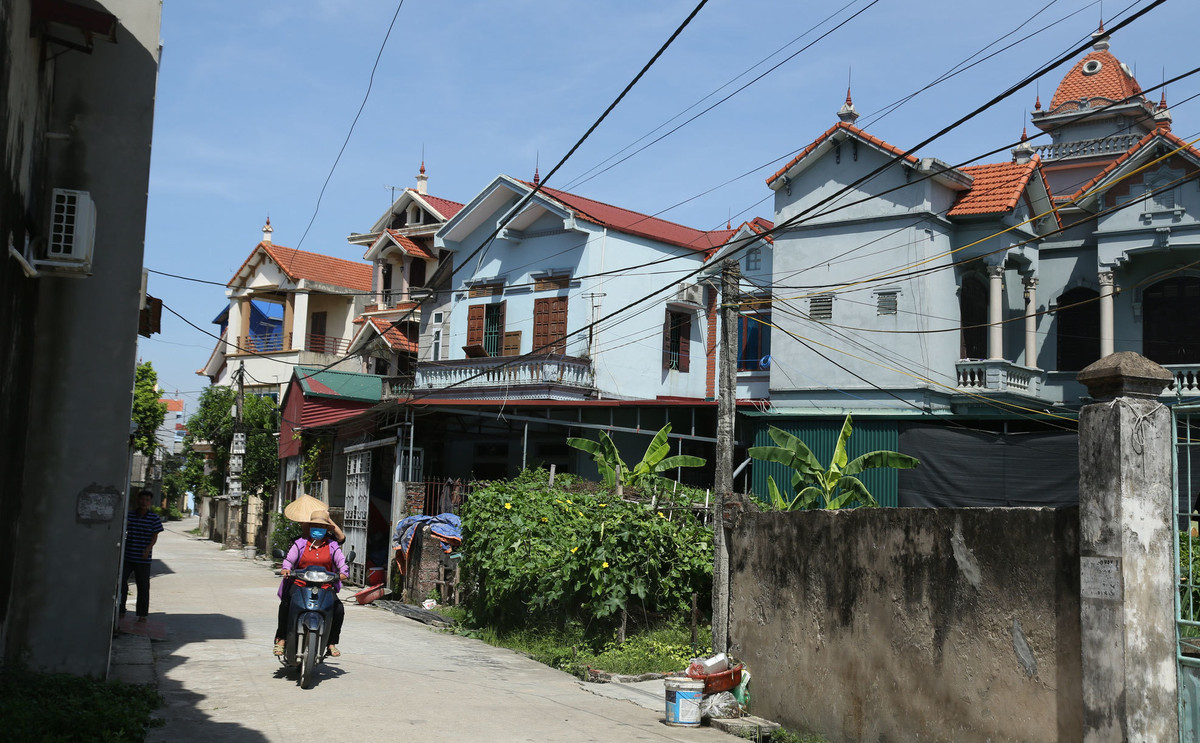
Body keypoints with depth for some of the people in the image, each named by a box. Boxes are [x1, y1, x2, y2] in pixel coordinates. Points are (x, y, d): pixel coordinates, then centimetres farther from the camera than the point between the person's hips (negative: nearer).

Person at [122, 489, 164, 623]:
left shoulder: (154, 518, -2)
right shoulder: (130, 515, 4)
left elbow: (155, 536, -2)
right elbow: (123, 531, 8)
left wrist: (148, 548, -17)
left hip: (143, 558, -2)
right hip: (127, 555, 2)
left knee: (143, 586, 4)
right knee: (121, 581, 1)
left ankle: (142, 614, 14)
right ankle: (121, 610, 15)